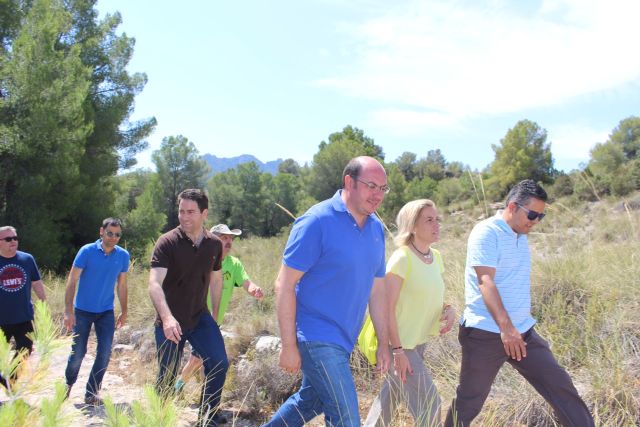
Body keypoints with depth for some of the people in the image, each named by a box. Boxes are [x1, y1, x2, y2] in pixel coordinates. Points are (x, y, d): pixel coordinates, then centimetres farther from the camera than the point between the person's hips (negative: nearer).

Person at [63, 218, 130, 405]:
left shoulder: (123, 255, -4)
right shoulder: (87, 251, -13)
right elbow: (72, 281, -13)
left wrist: (124, 311, 8)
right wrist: (69, 311, -19)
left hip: (106, 312, 2)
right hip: (83, 311, -2)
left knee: (105, 353, -3)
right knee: (78, 352, 5)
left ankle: (91, 393, 13)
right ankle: (69, 383, 35)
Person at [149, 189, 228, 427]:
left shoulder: (214, 244, -3)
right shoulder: (167, 242, -17)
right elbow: (154, 284, -28)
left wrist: (214, 314, 14)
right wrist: (167, 318, -43)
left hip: (200, 317, 3)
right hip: (170, 322, -3)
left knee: (219, 364, -10)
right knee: (168, 376, 6)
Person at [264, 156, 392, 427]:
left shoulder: (377, 229, 7)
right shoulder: (317, 221, -15)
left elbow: (377, 289, 13)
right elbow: (284, 285, -15)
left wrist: (384, 343, 13)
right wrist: (289, 346, -16)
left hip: (343, 339, 8)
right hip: (318, 337, -8)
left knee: (310, 402, 22)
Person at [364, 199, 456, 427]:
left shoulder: (436, 257, 3)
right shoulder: (401, 258, -20)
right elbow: (387, 308, -20)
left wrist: (448, 309, -7)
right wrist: (398, 351, -20)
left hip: (418, 341, 8)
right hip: (399, 343, -7)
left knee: (392, 395, 20)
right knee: (429, 403, -3)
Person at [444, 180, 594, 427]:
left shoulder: (521, 235, 12)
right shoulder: (486, 233, -13)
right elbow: (485, 282, -23)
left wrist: (517, 326, 16)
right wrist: (505, 326, -30)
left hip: (523, 331, 7)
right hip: (486, 333, -7)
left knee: (559, 384, 6)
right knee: (469, 402, 3)